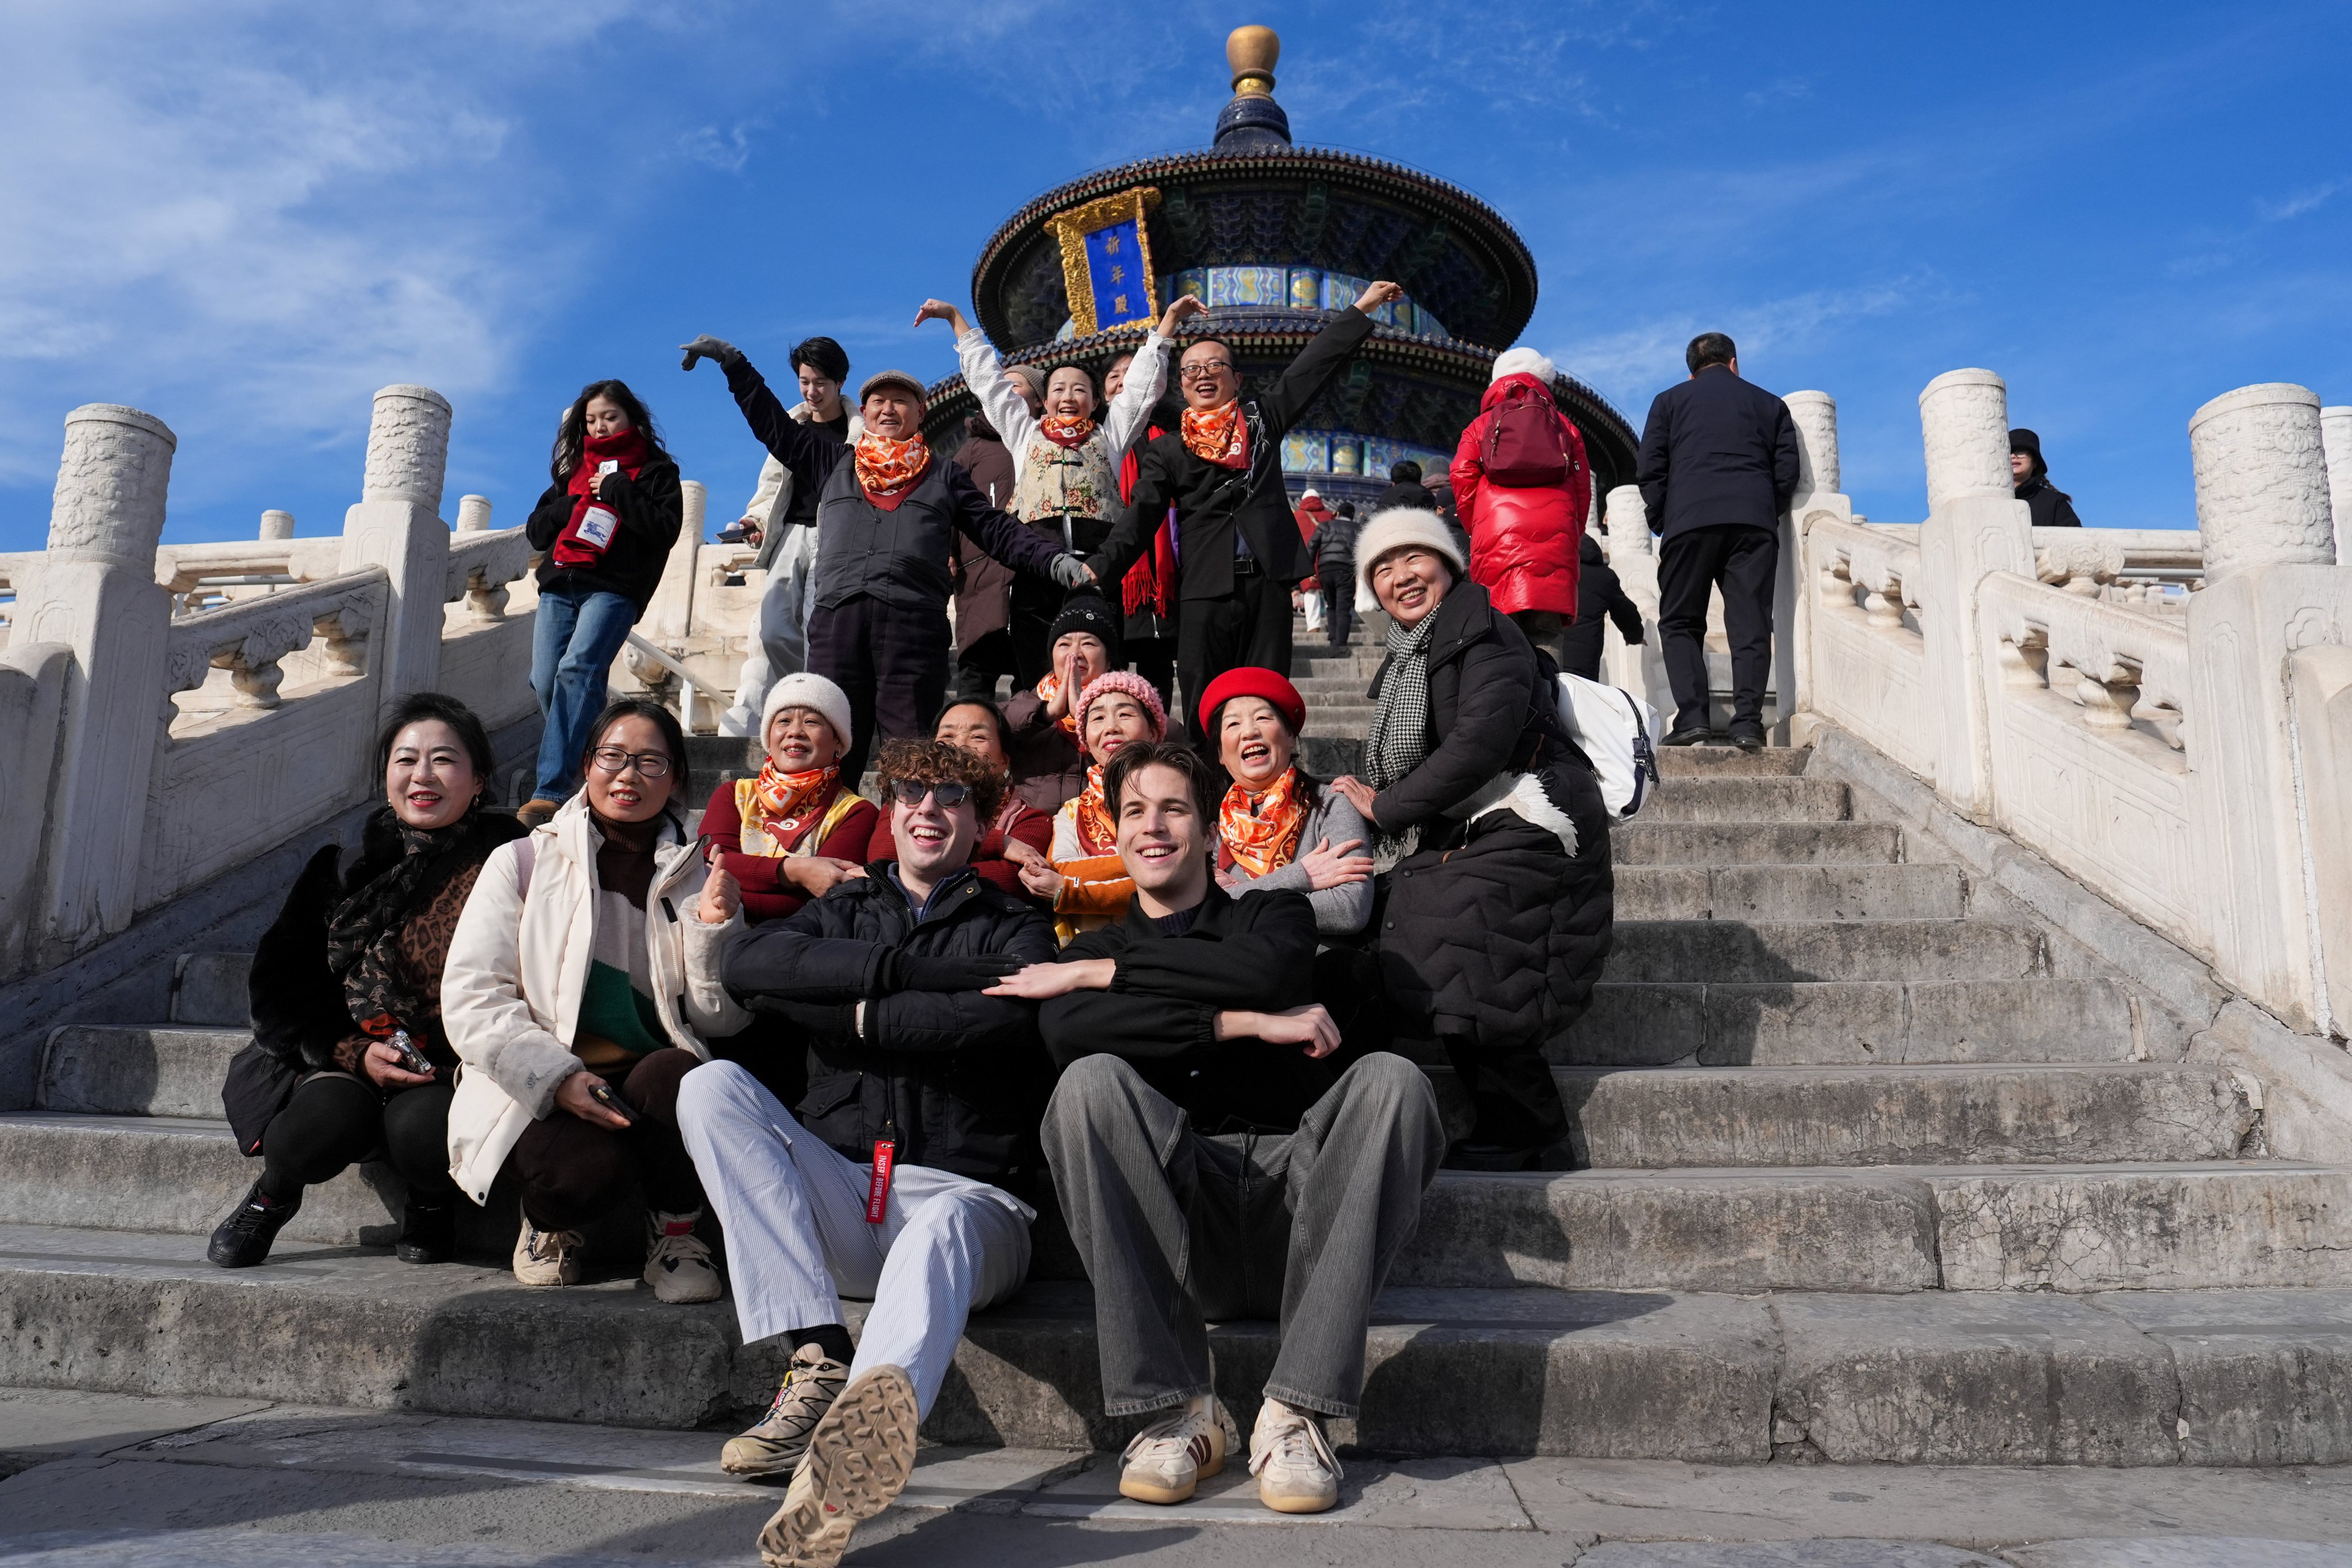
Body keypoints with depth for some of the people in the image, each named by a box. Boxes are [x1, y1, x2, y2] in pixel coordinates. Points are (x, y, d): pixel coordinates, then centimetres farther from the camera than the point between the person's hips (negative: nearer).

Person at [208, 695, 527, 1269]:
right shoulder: (345, 867, 6)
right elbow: (279, 983, 7)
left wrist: (458, 1062, -19)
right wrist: (353, 1052, -9)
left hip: (454, 1071, -2)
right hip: (346, 1059, 3)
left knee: (423, 1130, -33)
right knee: (325, 1123, -29)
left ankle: (431, 1201, 5)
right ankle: (272, 1194, 8)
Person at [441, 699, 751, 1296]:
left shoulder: (697, 880, 12)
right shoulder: (522, 864, 7)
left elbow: (721, 1019, 8)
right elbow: (470, 997, -4)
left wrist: (715, 927, -11)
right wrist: (559, 1077, -19)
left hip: (649, 1081, 2)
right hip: (535, 1091, -2)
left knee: (673, 1073, -33)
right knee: (590, 1167, -33)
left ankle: (675, 1232, -6)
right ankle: (551, 1223, 6)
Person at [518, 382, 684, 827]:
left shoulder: (655, 470, 10)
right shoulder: (573, 469, 24)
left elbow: (666, 528, -6)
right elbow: (536, 531, 20)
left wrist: (616, 490, -6)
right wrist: (574, 505, 3)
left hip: (614, 589, -6)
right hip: (559, 585, 6)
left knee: (576, 671, -24)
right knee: (546, 682, -7)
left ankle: (550, 792, -30)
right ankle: (579, 769, 11)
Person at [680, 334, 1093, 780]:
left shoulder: (944, 475, 22)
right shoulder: (833, 464, 26)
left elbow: (997, 531, 15)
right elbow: (773, 424, 28)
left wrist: (1055, 562, 1)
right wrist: (733, 361, 26)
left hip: (914, 620, -2)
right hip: (837, 616, 2)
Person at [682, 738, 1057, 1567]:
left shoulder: (1014, 926, 14)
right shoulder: (845, 910, 22)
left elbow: (1014, 1016, -11)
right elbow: (748, 962, -1)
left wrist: (863, 1016, -4)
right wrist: (899, 966, -8)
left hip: (968, 1192, -3)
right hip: (838, 1201, 4)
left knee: (944, 1229, -37)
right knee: (712, 1086, -18)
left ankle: (848, 1443, -68)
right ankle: (819, 1362, -30)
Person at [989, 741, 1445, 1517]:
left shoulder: (1274, 913, 21)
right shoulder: (1093, 951, 21)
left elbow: (1264, 971, -6)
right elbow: (1067, 1032, -5)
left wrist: (1106, 970, -1)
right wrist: (1245, 1024, -11)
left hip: (1294, 1192, 0)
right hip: (1173, 1211, 0)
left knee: (1391, 1079, -27)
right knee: (1092, 1081, -27)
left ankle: (1295, 1411, -29)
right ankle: (1180, 1409, -27)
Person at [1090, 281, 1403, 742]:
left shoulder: (1262, 417, 16)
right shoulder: (1166, 450, 10)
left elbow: (1314, 365, 16)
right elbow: (1140, 518, 0)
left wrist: (1362, 307, 14)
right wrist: (1100, 568, -15)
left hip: (1268, 581, 1)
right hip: (1205, 589, -1)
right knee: (1204, 713, -3)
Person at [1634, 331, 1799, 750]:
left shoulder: (1670, 401, 19)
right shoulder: (1769, 404, 23)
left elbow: (1649, 471, 8)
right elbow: (1787, 471, 14)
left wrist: (1661, 523, 14)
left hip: (1690, 522, -1)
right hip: (1755, 523, 1)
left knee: (1680, 622, 4)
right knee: (1750, 623, 0)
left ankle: (1692, 716, -12)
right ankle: (1748, 721, -13)